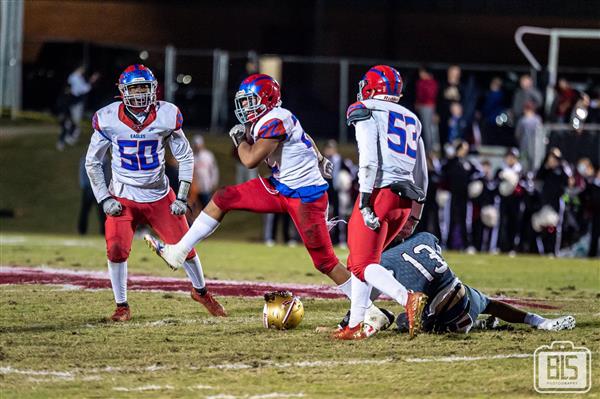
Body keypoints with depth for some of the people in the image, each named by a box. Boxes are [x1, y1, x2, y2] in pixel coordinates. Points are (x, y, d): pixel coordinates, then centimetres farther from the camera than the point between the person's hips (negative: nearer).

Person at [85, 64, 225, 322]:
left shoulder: (166, 115, -11)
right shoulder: (108, 119, -13)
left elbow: (185, 157, 0)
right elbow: (92, 162, 0)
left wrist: (182, 198, -5)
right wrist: (104, 199, -7)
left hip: (160, 197, 1)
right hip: (123, 198, -1)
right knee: (117, 249, -18)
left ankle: (200, 291, 31)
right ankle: (122, 307, 0)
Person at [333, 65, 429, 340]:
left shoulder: (366, 112, 3)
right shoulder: (412, 120, 24)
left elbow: (369, 160, -12)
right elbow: (421, 175, 23)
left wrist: (365, 202, -15)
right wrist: (414, 217, 27)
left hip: (380, 191, -7)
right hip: (406, 200, 7)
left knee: (364, 264, -9)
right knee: (360, 261, 16)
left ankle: (408, 299, -32)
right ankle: (356, 326, 11)